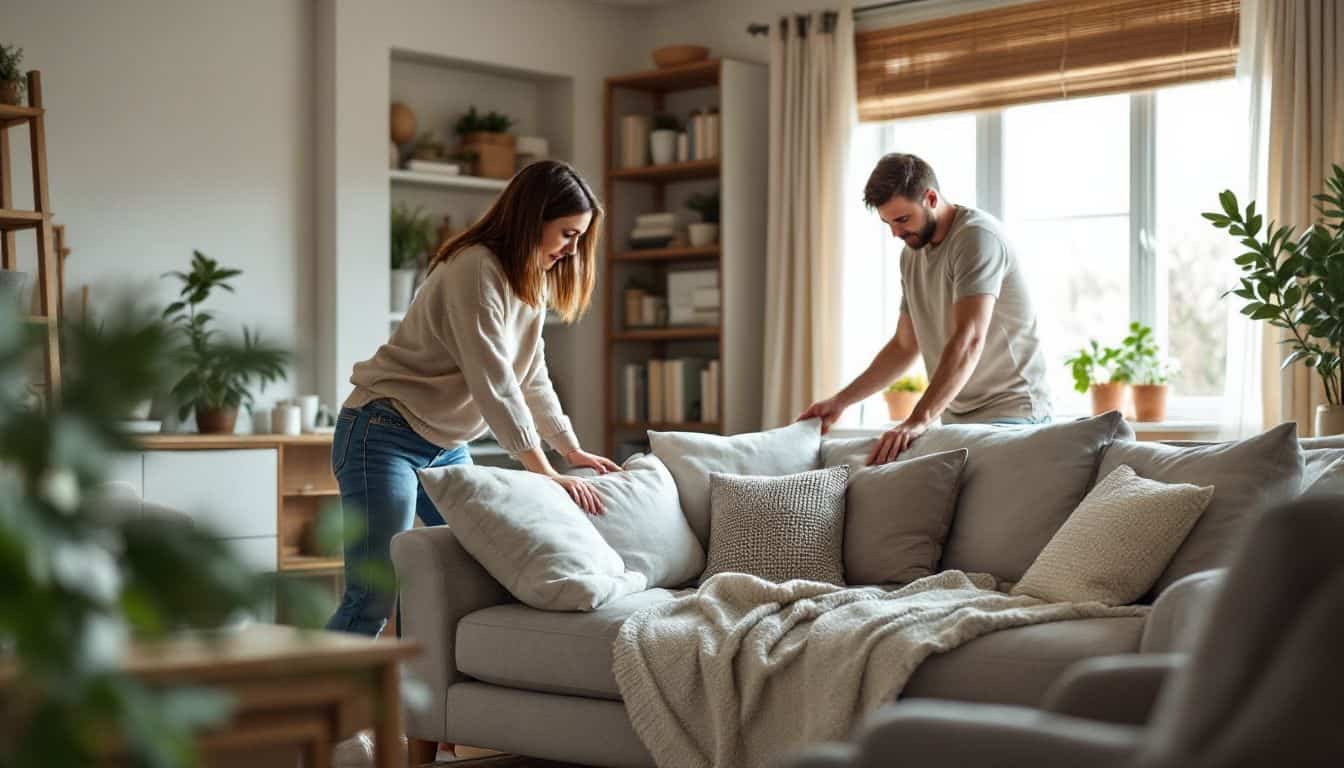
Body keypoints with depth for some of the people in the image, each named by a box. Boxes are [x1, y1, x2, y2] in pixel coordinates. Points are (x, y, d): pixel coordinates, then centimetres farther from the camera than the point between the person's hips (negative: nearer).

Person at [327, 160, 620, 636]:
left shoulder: (530, 280, 8)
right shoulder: (476, 270, -22)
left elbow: (532, 379, 16)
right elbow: (493, 384, -26)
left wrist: (572, 450, 10)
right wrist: (546, 474, -25)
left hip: (446, 445, 10)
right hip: (384, 433, -10)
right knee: (372, 600, -14)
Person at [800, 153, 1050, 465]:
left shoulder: (977, 235, -14)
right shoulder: (911, 254, 13)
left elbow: (969, 340, -25)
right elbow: (905, 346, 22)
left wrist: (919, 420, -34)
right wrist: (841, 401, 13)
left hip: (1009, 414, -7)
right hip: (955, 418, 7)